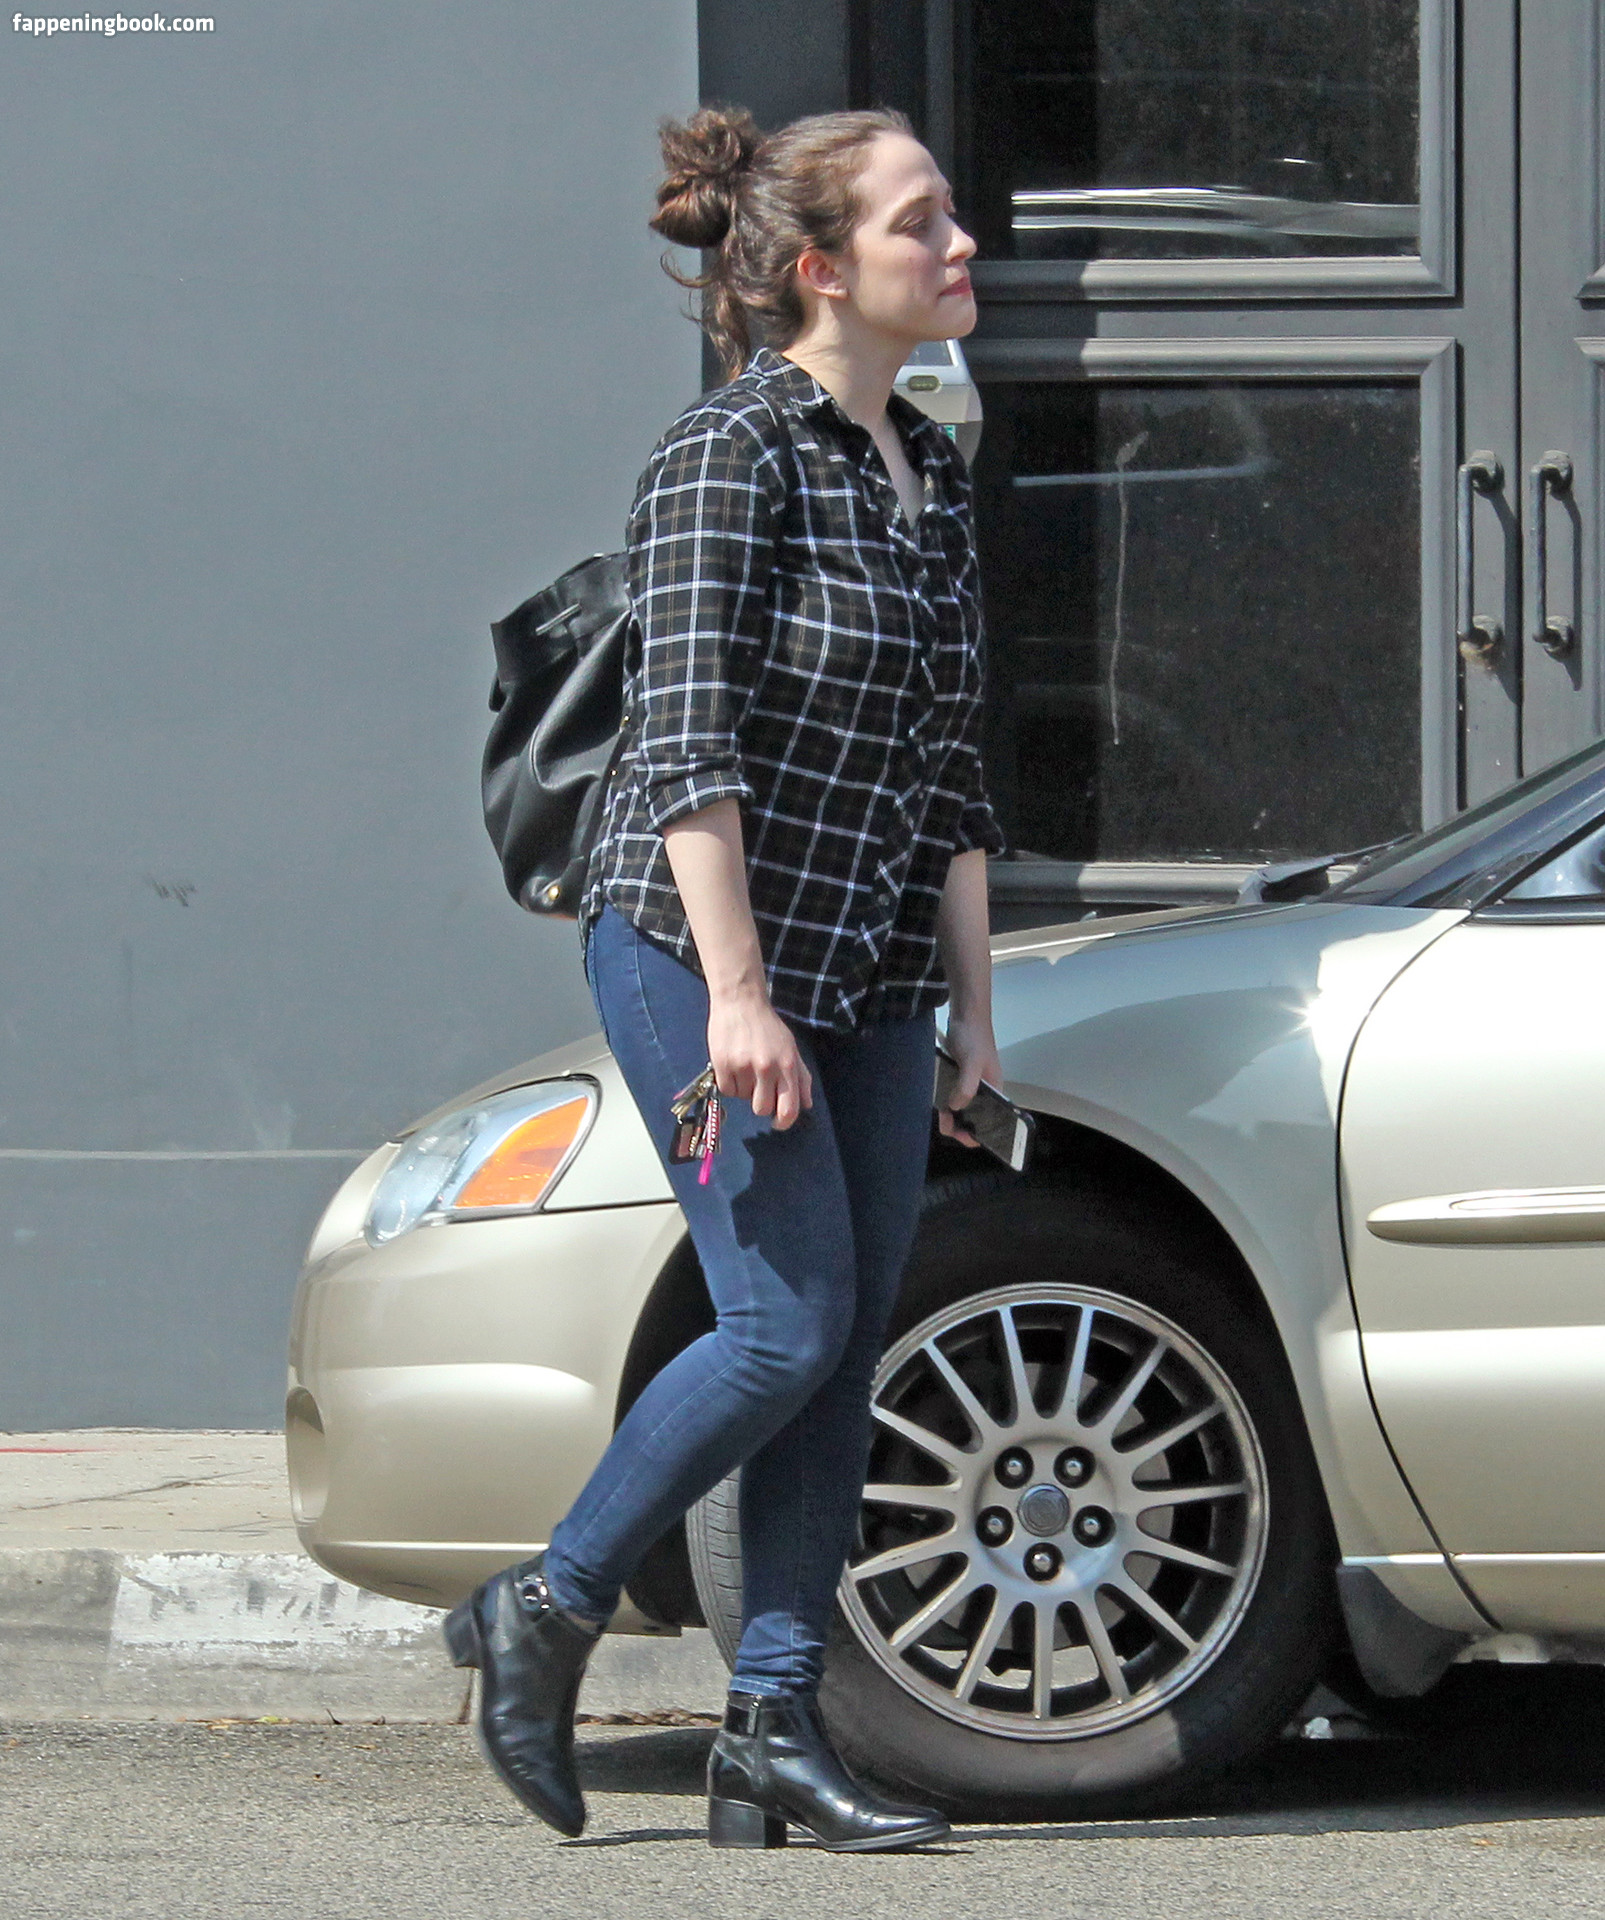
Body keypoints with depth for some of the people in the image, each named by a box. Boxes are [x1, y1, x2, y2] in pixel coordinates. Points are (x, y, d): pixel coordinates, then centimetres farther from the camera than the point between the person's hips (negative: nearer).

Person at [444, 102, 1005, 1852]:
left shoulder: (930, 478, 12)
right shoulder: (731, 456, -12)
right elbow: (687, 738, -17)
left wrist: (972, 1009, 13)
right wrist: (735, 991, -23)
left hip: (867, 971, 8)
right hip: (697, 940, -8)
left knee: (850, 1346, 3)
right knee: (789, 1327, -12)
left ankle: (773, 1724, 6)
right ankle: (545, 1610, 5)